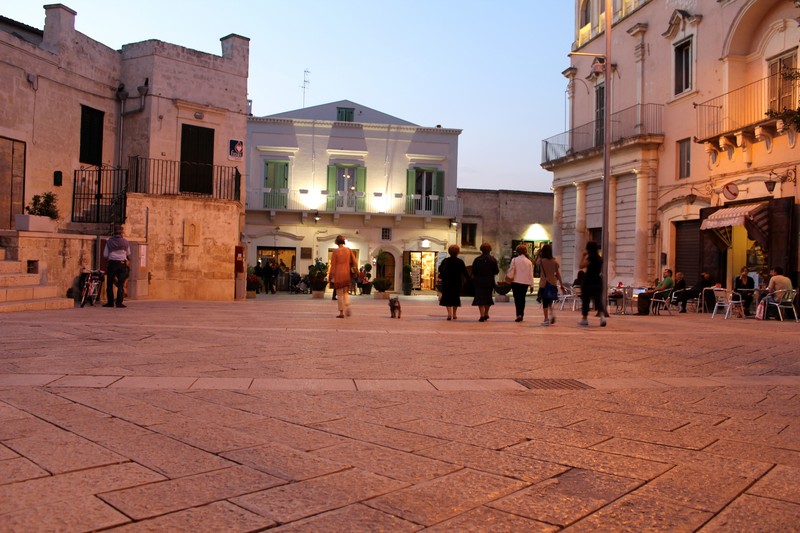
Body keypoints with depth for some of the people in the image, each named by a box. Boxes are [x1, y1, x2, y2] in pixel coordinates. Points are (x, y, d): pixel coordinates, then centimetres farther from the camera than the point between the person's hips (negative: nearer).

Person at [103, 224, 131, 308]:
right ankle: (119, 302, -3)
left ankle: (110, 302, 8)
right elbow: (128, 254, 10)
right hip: (122, 263, 0)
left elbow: (105, 255, 2)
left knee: (110, 284, 9)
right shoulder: (125, 241, -1)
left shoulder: (109, 241, -1)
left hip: (112, 263, 0)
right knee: (121, 284, 3)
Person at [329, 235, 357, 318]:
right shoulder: (349, 250, 4)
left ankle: (341, 312, 3)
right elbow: (354, 262, 5)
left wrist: (330, 276, 3)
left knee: (339, 294, 4)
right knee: (346, 292, 16)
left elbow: (333, 265, -5)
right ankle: (347, 307, -5)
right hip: (347, 273, 3)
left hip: (338, 274, -3)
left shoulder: (335, 252, -6)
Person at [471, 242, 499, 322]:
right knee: (488, 297, 18)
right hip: (490, 282, 2)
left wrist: (474, 277, 15)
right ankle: (486, 314, 26)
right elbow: (496, 271, 0)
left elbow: (473, 272, -4)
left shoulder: (477, 259, -5)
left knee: (480, 298, -2)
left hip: (479, 282, -2)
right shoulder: (493, 260, -2)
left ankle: (482, 315, -13)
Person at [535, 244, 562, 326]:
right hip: (553, 283, 3)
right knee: (550, 300, 22)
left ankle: (546, 320, 2)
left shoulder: (541, 261, -8)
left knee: (545, 302, 3)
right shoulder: (554, 261, -1)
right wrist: (561, 284, 9)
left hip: (543, 283, -3)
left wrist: (539, 254, 15)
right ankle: (552, 311, -4)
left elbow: (536, 262, 16)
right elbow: (558, 274, 3)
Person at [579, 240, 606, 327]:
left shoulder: (590, 258, -12)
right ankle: (602, 316, -17)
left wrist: (583, 256, -4)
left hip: (589, 282, -6)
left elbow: (581, 266, -11)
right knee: (598, 300, 3)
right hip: (598, 281, 6)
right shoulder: (600, 258, 10)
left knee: (585, 300, 7)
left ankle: (584, 319, 14)